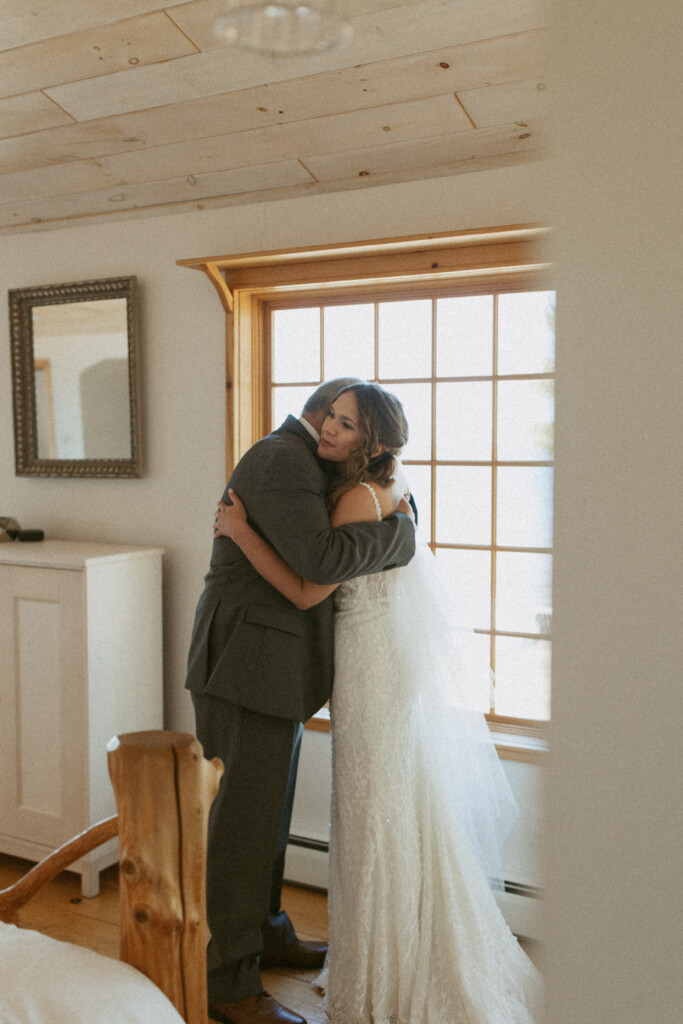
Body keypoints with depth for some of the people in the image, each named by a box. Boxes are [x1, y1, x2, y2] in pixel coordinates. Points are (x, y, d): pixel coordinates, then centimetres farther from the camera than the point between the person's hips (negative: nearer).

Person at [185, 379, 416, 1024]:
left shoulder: (291, 462, 17)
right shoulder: (282, 462, -17)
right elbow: (321, 560, -29)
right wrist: (400, 534, -15)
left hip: (273, 666, 10)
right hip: (248, 668, -10)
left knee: (268, 809, 20)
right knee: (244, 823, -1)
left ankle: (263, 933, 37)